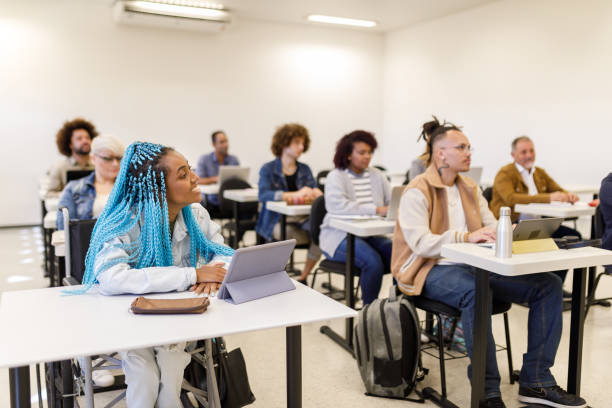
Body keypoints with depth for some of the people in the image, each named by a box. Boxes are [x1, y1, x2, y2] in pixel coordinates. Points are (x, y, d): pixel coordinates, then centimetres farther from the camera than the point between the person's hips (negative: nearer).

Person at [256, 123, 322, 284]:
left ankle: (303, 278, -8)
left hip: (302, 219, 4)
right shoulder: (268, 169, 2)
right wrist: (293, 195, -27)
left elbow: (315, 189, 3)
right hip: (276, 220, -4)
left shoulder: (304, 169, 17)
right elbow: (263, 195, -15)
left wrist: (311, 192, -23)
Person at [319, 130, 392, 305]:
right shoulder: (336, 176, -3)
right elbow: (339, 206, -22)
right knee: (373, 261, -30)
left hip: (370, 234, 5)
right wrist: (376, 210, -30)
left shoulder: (377, 175, 15)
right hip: (340, 236, -5)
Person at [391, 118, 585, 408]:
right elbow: (421, 243, -19)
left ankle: (535, 382, -4)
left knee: (549, 284, -6)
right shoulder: (417, 192, -7)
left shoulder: (470, 188, 18)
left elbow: (492, 228, 13)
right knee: (475, 292, -40)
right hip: (432, 270, -7)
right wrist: (467, 236, -30)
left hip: (475, 266, 8)